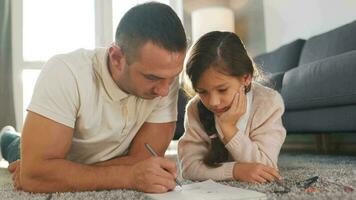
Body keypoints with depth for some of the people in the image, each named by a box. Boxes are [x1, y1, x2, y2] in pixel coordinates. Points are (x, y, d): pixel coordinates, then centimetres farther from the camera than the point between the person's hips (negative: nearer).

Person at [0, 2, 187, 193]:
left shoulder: (166, 75, -21)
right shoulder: (65, 72, -28)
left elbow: (144, 161, -19)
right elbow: (34, 173, -31)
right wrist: (129, 176, -35)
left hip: (112, 190, 1)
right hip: (58, 190, -1)